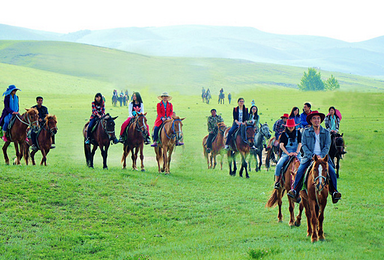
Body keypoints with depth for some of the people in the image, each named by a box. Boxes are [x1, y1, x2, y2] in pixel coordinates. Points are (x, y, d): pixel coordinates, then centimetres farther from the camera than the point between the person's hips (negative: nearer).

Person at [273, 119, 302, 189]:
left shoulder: (298, 132, 9)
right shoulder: (284, 134, 5)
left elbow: (300, 143, 6)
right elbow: (281, 145, -3)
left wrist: (296, 152, -9)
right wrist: (288, 153, -14)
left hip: (296, 153, 1)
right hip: (286, 153, -1)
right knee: (279, 165, -25)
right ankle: (277, 181, -13)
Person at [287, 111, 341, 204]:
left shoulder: (326, 132, 11)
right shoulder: (306, 132, 9)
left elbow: (327, 146, 4)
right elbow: (304, 145, 2)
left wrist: (321, 156, -14)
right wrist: (311, 156, -14)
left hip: (323, 157, 1)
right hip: (309, 157, 0)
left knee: (332, 171, -21)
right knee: (300, 170, -24)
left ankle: (334, 191, -13)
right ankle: (295, 190, -21)